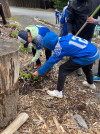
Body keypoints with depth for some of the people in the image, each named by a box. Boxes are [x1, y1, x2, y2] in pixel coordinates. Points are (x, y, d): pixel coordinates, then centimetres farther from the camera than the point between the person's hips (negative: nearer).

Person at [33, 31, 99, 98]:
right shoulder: (67, 37, 9)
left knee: (62, 69, 1)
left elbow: (51, 61, -6)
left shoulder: (59, 47, -13)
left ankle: (58, 92, 12)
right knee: (86, 67, 38)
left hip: (88, 57, -8)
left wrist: (39, 72, 6)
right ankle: (91, 84, 62)